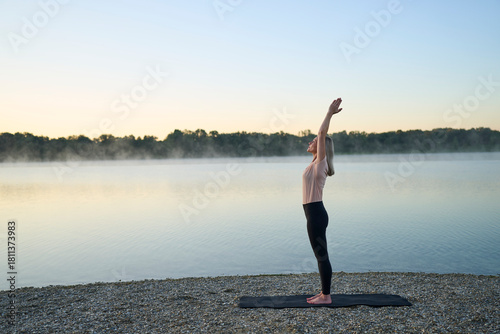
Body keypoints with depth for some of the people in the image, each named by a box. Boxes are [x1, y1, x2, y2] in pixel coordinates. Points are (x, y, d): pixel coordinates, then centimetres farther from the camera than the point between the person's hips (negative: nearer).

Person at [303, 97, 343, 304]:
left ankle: (326, 296, 6)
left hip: (316, 213, -10)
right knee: (320, 254, 13)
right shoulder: (317, 162, 14)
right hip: (314, 213, 10)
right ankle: (324, 293, 22)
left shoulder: (321, 161, -9)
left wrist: (330, 114, -10)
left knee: (321, 254, -3)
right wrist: (330, 114, 27)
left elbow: (322, 134, -16)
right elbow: (322, 135, 23)